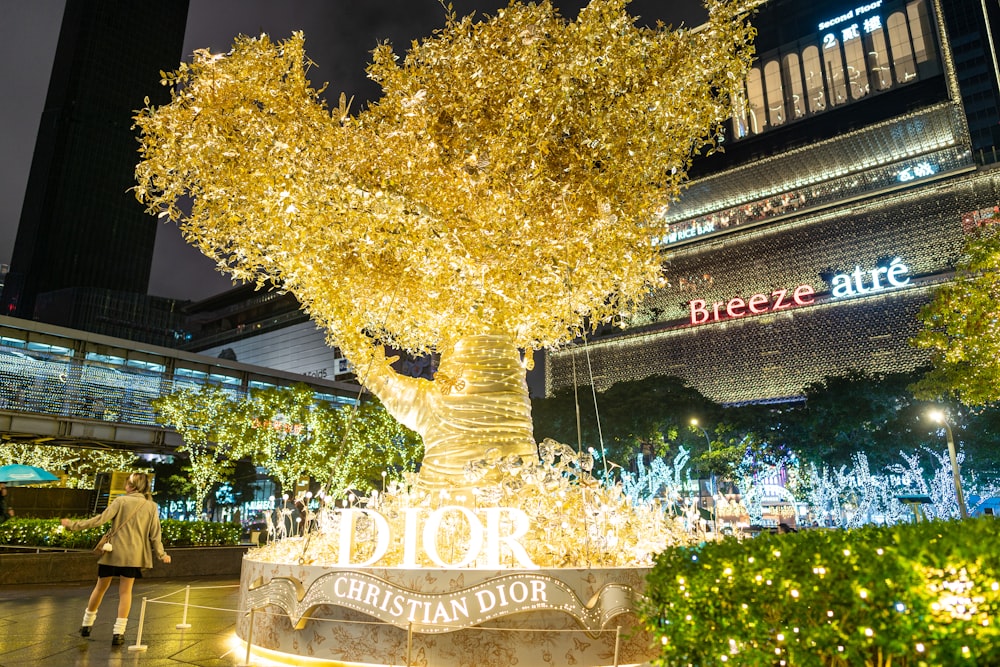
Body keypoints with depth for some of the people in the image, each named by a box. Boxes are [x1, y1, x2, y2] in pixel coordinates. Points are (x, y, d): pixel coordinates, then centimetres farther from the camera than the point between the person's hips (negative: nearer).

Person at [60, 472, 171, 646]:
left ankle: (87, 624, 33)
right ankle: (118, 632, 4)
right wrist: (161, 554, 11)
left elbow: (100, 519, -10)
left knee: (101, 587, 17)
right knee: (125, 591, 8)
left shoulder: (121, 501, -4)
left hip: (113, 552, -1)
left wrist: (74, 525, -1)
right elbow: (154, 535, 0)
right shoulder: (152, 507, 1)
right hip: (133, 555, 1)